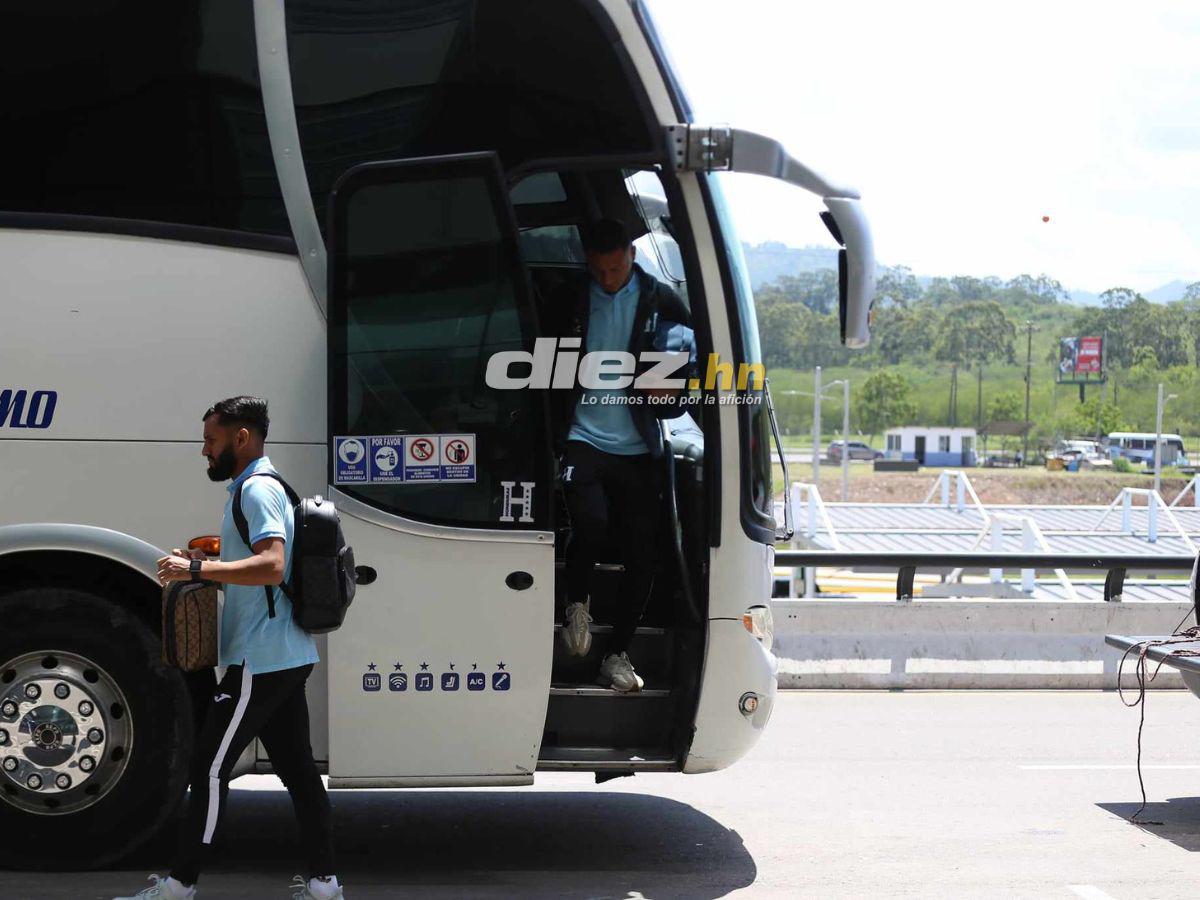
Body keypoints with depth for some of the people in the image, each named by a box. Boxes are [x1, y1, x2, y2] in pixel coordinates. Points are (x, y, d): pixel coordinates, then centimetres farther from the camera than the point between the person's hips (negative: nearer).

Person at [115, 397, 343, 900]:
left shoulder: (257, 490, -14)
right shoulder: (259, 487, 19)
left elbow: (272, 566, -28)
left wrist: (196, 568, -26)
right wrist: (204, 568, 16)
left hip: (260, 661, -10)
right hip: (287, 658, 10)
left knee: (210, 769, -4)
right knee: (297, 768, 10)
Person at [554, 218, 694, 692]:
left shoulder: (660, 301, 5)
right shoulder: (569, 301, 4)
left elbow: (697, 353, 15)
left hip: (639, 448, 1)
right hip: (584, 438, -1)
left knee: (641, 553, -1)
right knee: (592, 525, -24)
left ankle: (617, 654, 15)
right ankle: (577, 602, 8)